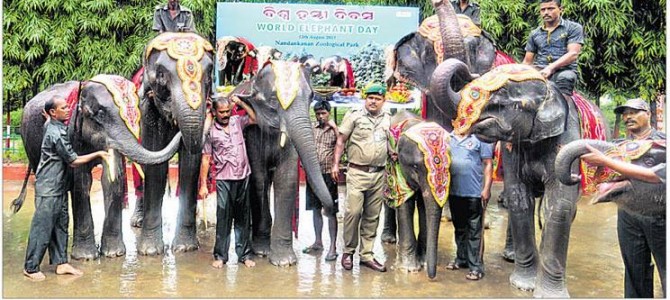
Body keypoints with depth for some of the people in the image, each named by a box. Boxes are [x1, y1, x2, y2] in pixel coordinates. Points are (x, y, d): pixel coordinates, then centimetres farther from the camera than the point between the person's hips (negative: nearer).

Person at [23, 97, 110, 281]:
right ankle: (31, 268, 9)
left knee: (60, 225, 12)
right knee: (42, 228, -2)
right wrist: (98, 154, -12)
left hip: (59, 187, 10)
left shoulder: (51, 126, 7)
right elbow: (73, 161, -16)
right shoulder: (56, 134, -21)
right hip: (48, 189, -10)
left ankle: (61, 263, 18)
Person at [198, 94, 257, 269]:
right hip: (224, 180, -3)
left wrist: (240, 103, 4)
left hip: (243, 177, 3)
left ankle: (244, 254, 17)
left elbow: (254, 119, 15)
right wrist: (203, 185, -3)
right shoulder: (211, 132, 0)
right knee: (223, 218, 0)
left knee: (243, 218, 8)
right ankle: (220, 256, 11)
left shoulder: (237, 122, 7)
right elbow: (205, 159, 0)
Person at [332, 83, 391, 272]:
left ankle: (367, 255, 17)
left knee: (372, 216, 7)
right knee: (353, 212, -9)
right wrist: (335, 164, -4)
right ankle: (348, 252, 8)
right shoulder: (354, 116, 0)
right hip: (357, 172, -4)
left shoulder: (387, 119, 12)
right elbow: (341, 140, 1)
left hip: (378, 175, 4)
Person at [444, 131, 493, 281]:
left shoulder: (479, 138, -4)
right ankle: (461, 259, 33)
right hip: (454, 191, 5)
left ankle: (476, 267, 8)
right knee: (459, 228, 18)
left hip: (475, 193, -5)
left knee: (475, 231, 0)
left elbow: (488, 164, -4)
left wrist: (486, 189, -10)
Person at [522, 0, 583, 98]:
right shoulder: (534, 34, 21)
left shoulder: (573, 28, 9)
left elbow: (573, 54, -5)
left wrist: (551, 68, -20)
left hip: (564, 71, -3)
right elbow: (527, 61, 20)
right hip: (539, 72, 3)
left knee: (565, 77, -38)